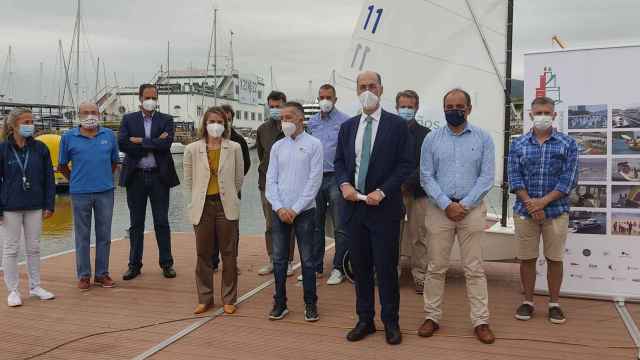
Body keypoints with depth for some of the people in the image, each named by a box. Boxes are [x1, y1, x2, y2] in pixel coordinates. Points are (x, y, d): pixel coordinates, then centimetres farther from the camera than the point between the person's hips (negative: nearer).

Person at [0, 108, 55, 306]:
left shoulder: (40, 148, 0)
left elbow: (49, 178, 3)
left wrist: (49, 205, 0)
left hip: (35, 207, 2)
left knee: (34, 247, 11)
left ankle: (35, 286, 23)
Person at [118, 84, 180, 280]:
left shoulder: (166, 120, 4)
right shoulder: (129, 119, 7)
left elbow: (166, 143, -13)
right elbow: (122, 144, -8)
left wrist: (140, 141, -11)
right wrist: (153, 144, -10)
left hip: (159, 176, -1)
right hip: (136, 176, 1)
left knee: (162, 222, 5)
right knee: (136, 223, 8)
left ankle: (166, 263, 14)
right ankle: (134, 264, 18)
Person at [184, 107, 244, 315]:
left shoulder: (234, 148, 0)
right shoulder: (192, 149, 2)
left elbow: (239, 178, 9)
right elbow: (188, 180, 9)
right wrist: (196, 202, 11)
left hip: (226, 206, -1)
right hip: (203, 206, 1)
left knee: (229, 254, 5)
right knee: (203, 255, 7)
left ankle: (229, 299, 17)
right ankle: (205, 299, 20)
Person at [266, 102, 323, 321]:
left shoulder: (313, 145, -3)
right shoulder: (277, 147, 9)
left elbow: (314, 181, -9)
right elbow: (271, 180, 5)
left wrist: (295, 209, -12)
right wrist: (280, 208, -8)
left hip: (304, 211, -3)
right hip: (279, 211, 4)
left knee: (307, 260, 4)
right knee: (279, 259, 8)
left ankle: (310, 304, 17)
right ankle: (280, 303, 19)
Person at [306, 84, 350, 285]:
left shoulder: (344, 121, -3)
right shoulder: (312, 122, 13)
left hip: (335, 178, -5)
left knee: (340, 227, 0)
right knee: (315, 225, 11)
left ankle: (338, 268, 10)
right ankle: (315, 266, 22)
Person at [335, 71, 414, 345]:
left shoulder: (397, 125, -2)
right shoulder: (348, 127, 11)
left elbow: (406, 164, -6)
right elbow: (339, 162, 14)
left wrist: (382, 192, -15)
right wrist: (344, 184, -7)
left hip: (384, 207, -4)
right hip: (354, 206, 4)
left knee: (386, 266, 3)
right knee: (360, 266, 10)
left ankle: (391, 322, 19)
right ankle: (365, 319, 23)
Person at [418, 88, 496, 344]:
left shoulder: (483, 138, 2)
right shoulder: (432, 139, 4)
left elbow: (487, 177, -3)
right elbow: (426, 177, -1)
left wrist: (464, 205, -11)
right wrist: (447, 205, -10)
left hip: (472, 210, -1)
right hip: (439, 210, 1)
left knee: (474, 269, 3)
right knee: (436, 267, 7)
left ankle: (481, 321, 12)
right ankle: (432, 317, 18)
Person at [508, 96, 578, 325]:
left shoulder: (568, 144, 1)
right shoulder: (518, 145, 4)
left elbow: (569, 179, -6)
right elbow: (514, 178, -2)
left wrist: (543, 201, -15)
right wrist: (530, 204, -15)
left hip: (556, 211, -1)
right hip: (524, 210, 1)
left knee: (554, 259, 8)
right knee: (527, 258, 7)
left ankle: (554, 304, 22)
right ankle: (528, 302, 21)